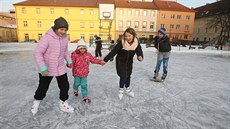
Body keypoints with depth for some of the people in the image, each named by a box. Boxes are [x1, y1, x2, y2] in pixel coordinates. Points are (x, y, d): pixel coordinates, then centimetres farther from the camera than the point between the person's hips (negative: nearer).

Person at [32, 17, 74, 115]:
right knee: (43, 87, 14)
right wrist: (42, 67, -27)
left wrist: (69, 60, 9)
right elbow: (37, 52, -21)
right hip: (47, 69, -5)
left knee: (65, 86, 10)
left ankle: (63, 104, 32)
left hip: (61, 68, 5)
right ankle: (36, 102, 44)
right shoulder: (47, 37, -22)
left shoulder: (65, 38, -2)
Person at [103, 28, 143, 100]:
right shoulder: (121, 43, -23)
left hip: (129, 63, 4)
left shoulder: (136, 44, -16)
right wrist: (105, 60, -25)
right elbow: (113, 52, -23)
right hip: (120, 62, -3)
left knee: (128, 76, 17)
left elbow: (139, 52, -25)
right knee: (123, 76, -5)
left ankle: (127, 90, 40)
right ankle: (121, 90, 21)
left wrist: (140, 57, -50)